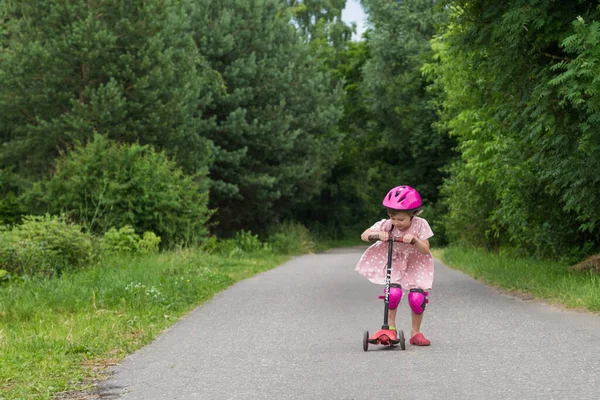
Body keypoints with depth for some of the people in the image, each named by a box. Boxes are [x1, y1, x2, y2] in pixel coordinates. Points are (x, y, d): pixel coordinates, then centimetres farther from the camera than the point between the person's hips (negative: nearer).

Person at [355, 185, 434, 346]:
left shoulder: (420, 225, -16)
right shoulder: (387, 225, -15)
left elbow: (425, 250, -18)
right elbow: (364, 235, -11)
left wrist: (414, 239, -37)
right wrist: (377, 235, -32)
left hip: (415, 266, 0)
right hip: (394, 265, 0)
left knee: (417, 298, -18)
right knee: (393, 292, -26)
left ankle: (415, 332, 5)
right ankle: (390, 326, -2)